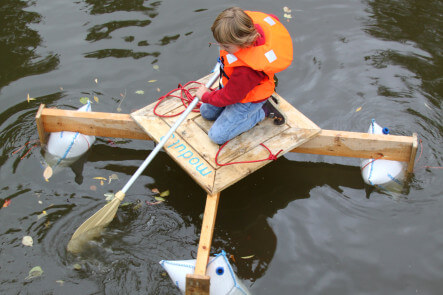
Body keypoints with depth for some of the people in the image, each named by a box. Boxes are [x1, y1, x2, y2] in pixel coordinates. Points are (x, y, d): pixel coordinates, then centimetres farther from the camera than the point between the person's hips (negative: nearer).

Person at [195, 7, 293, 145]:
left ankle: (264, 110, 2)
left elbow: (229, 97, -28)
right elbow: (272, 19, 0)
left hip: (248, 99, -9)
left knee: (217, 136, -7)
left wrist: (205, 96, -8)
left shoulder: (247, 70, -46)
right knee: (206, 112, 21)